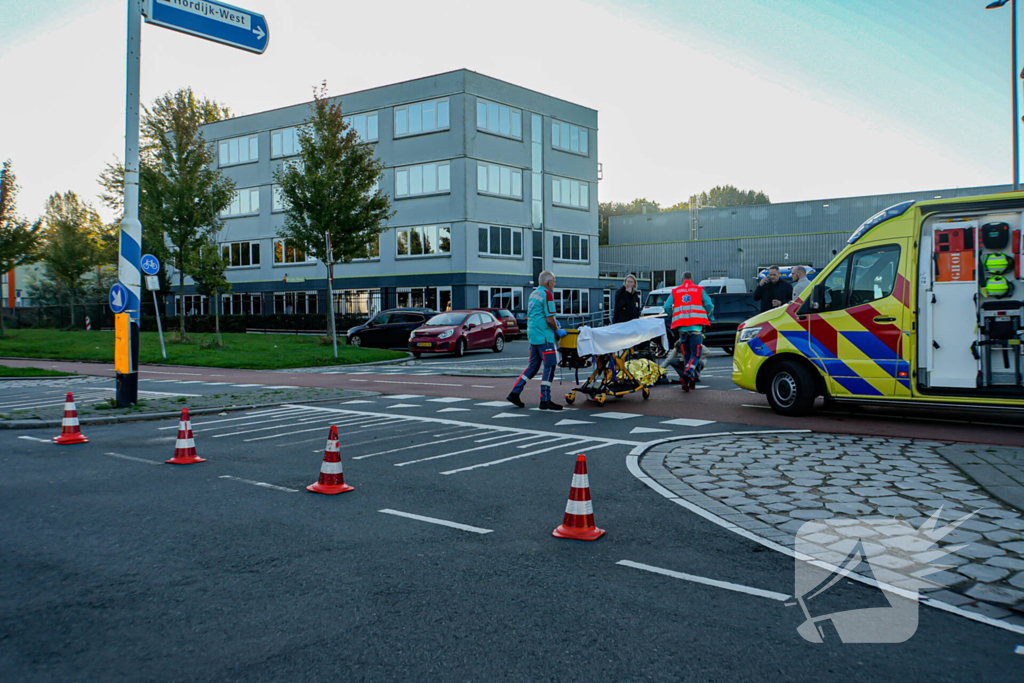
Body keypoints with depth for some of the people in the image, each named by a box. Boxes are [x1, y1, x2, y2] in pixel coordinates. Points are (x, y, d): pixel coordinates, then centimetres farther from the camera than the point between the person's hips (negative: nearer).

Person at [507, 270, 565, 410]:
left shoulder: (533, 294, 15)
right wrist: (557, 330, -1)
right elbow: (550, 320, -16)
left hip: (533, 334, 9)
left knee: (533, 365, 14)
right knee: (549, 367, -3)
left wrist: (553, 322, 21)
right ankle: (545, 400, -2)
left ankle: (514, 393, 13)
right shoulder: (547, 295, -12)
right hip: (543, 336, -9)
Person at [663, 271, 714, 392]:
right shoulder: (699, 290, 9)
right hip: (696, 327, -2)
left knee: (686, 355, 12)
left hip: (682, 327, 2)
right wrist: (710, 318, 13)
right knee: (695, 355, -2)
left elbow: (667, 307, 4)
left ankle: (691, 382, 9)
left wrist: (673, 318, 19)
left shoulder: (675, 291, 13)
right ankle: (686, 376, -25)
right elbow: (709, 305, -1)